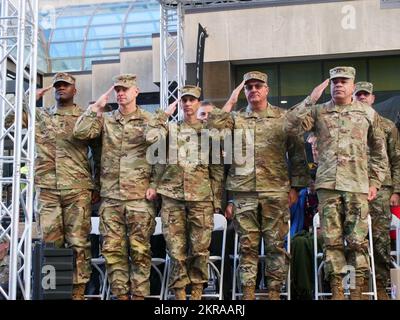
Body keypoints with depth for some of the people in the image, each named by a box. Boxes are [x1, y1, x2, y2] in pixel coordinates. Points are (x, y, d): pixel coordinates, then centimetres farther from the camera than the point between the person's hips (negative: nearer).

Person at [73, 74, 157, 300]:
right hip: (110, 196, 3)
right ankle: (121, 294, 14)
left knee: (140, 250, 0)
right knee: (113, 249, 4)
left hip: (140, 197, -3)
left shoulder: (149, 121, 4)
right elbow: (80, 132, -4)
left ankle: (139, 294, 9)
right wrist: (96, 108, 0)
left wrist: (154, 185, -5)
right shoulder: (105, 120, 11)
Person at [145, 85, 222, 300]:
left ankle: (197, 292, 16)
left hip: (201, 198, 0)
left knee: (200, 249, 2)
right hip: (173, 197, 0)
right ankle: (179, 293, 12)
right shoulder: (170, 128, 10)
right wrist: (165, 113, -2)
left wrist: (217, 200, 5)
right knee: (177, 250, 1)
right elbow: (150, 137, -13)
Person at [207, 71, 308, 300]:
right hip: (243, 193, 1)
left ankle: (274, 292, 11)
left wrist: (294, 187, 0)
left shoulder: (283, 118, 7)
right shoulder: (235, 119, 11)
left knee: (276, 245, 2)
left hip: (276, 192, -1)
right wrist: (230, 103, 1)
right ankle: (248, 293, 11)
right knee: (247, 246, 4)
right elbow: (212, 127, -9)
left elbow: (297, 154, 7)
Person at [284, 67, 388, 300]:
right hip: (327, 185, 1)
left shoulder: (368, 113, 10)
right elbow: (291, 125, -5)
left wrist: (375, 182, 6)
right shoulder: (319, 111, 9)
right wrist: (310, 100, -6)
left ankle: (357, 291, 10)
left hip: (357, 186, 0)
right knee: (332, 240, 3)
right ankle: (337, 291, 11)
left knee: (358, 240, -1)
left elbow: (379, 151, 13)